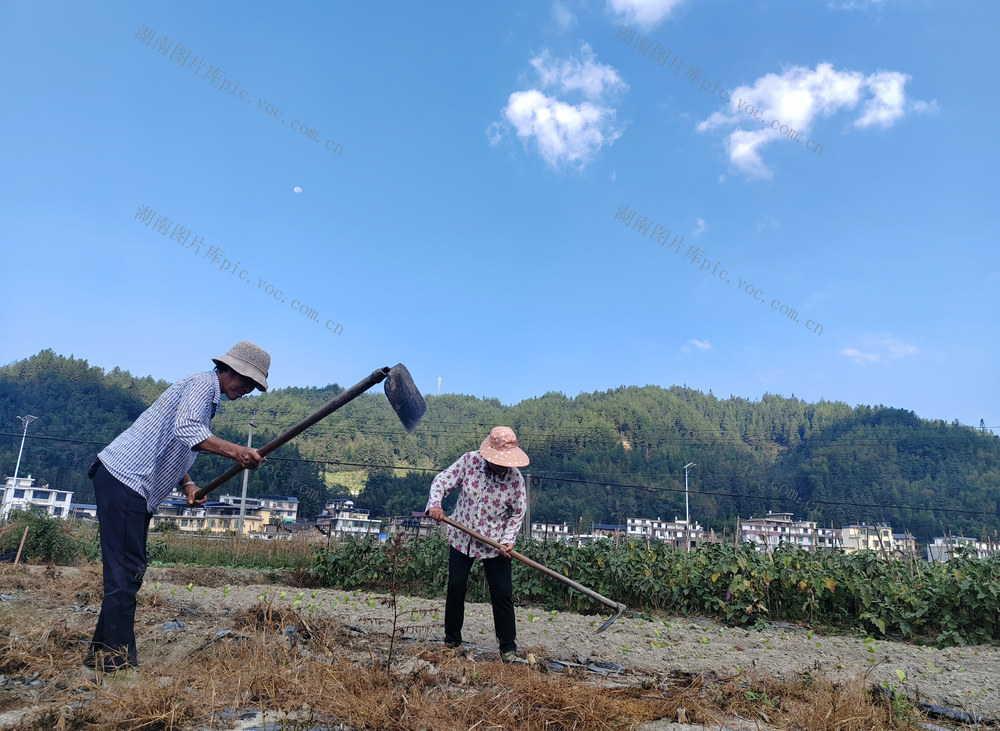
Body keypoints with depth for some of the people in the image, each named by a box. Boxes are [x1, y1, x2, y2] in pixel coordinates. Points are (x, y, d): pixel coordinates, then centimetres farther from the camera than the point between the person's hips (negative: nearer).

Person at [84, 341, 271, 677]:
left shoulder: (209, 397, 19)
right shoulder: (202, 383, -11)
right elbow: (185, 429, -30)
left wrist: (187, 484, 6)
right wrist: (233, 450, -40)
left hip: (135, 489, 10)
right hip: (123, 480, -10)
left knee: (128, 572, 13)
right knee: (126, 573, -10)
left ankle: (102, 654, 21)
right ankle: (118, 661, -6)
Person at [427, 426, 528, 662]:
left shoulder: (515, 477, -15)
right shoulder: (469, 461, -14)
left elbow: (518, 512, -4)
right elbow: (442, 481, -7)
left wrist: (508, 540, -14)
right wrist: (435, 504, -25)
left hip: (495, 543, -1)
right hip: (461, 537, 2)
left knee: (502, 594, 1)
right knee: (455, 588, 9)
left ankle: (508, 646, 15)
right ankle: (452, 639, 27)